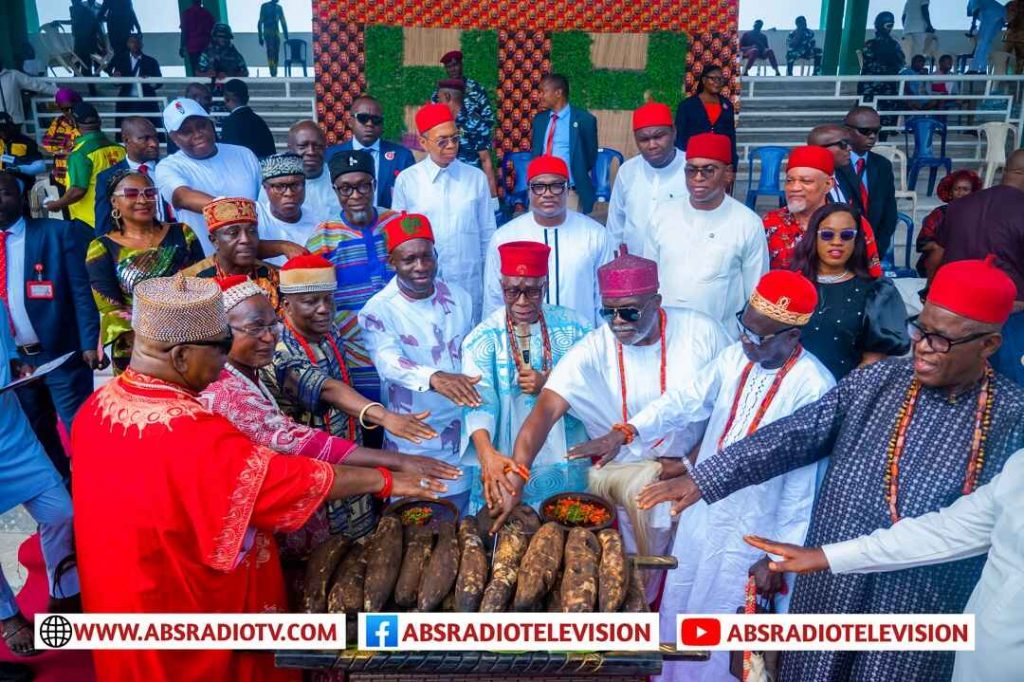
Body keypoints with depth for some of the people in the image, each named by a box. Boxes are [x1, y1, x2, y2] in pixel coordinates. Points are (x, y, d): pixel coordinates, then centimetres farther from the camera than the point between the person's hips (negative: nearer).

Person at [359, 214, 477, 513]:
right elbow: (389, 362, -31)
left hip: (464, 437, 4)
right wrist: (434, 377, -51)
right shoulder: (377, 311, -13)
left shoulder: (460, 297, 1)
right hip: (414, 443, -3)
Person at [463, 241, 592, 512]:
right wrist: (487, 453, -35)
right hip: (506, 462, -1)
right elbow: (478, 400, -19)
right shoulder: (482, 338, -5)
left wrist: (549, 385, -17)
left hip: (565, 461, 1)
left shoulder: (573, 327, 0)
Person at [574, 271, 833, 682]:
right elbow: (683, 402, -3)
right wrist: (626, 433, -17)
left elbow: (803, 483, -19)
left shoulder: (813, 388, -23)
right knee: (676, 611, 23)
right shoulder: (735, 358, -4)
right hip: (700, 513, 6)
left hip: (750, 534, -6)